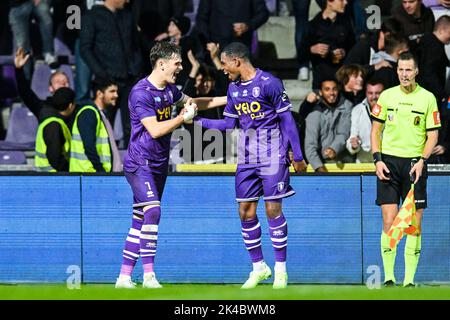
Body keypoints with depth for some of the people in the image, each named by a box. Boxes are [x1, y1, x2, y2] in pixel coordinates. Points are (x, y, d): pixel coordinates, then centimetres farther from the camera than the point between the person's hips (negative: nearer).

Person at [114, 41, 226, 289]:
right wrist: (183, 118, -13)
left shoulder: (169, 89, 11)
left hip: (158, 165, 9)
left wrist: (229, 99, 26)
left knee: (140, 220, 7)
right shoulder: (141, 93, -17)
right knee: (153, 210, -23)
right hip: (140, 164, -9)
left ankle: (124, 276, 8)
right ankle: (148, 275, -24)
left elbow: (192, 102, 29)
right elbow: (155, 130, -22)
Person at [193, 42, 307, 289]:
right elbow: (229, 123, 15)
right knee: (245, 211, 2)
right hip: (246, 159, 6)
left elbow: (287, 120, -7)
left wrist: (297, 156, -7)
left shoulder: (269, 83, -11)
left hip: (272, 157, -6)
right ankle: (258, 267, 14)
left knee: (273, 209, -6)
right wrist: (200, 121, 6)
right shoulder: (233, 88, 9)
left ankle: (280, 269, 3)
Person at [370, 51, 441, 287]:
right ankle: (388, 277, 0)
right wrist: (377, 159, -1)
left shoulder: (427, 98, 3)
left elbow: (432, 135, 3)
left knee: (414, 224, -2)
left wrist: (422, 161, -11)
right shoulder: (387, 96, 7)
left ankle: (409, 280, 1)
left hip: (414, 164, -1)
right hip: (389, 162, 1)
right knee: (389, 221, -5)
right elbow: (375, 130, 11)